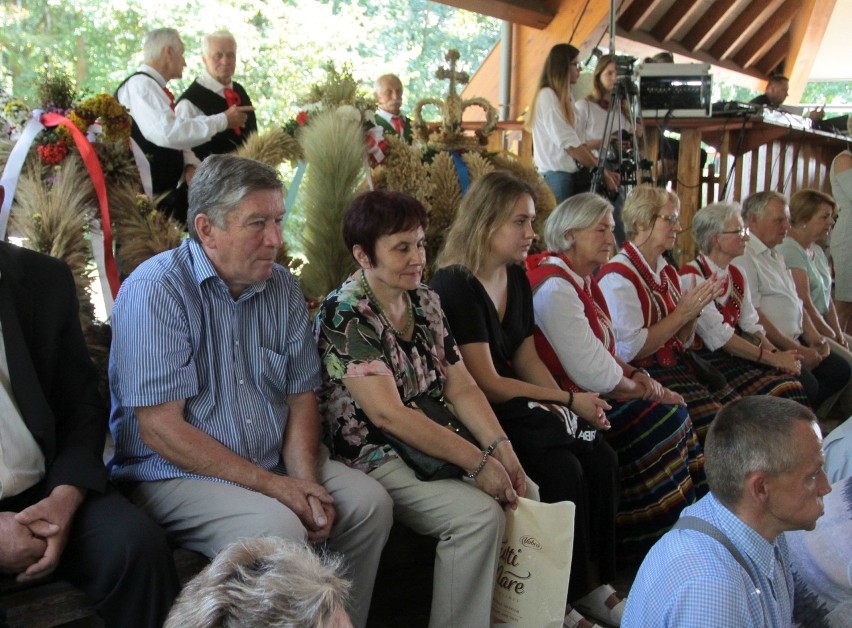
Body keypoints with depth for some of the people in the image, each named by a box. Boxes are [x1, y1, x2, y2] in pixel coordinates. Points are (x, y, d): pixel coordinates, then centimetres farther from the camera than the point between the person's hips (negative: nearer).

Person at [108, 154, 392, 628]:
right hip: (174, 474, -6)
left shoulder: (284, 287, 4)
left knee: (371, 502, -9)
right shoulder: (155, 291, -15)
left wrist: (305, 479, -11)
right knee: (279, 528, -30)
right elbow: (161, 430, -20)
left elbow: (301, 396, 8)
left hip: (275, 465, 7)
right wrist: (274, 487, -20)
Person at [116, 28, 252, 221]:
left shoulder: (150, 86, 17)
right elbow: (167, 132, -29)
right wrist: (222, 120, -19)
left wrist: (187, 167, -1)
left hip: (164, 191, 10)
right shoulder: (139, 84, -13)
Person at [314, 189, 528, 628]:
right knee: (480, 514, -23)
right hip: (376, 458, -8)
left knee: (523, 494, -3)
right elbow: (388, 413, -23)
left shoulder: (425, 302, 8)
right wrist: (477, 462, -23)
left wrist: (501, 448, -11)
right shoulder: (344, 316, -16)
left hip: (434, 444, 8)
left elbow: (461, 386, 5)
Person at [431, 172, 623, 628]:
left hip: (519, 403, 8)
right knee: (564, 472, -24)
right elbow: (486, 384, -18)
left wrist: (577, 402, -5)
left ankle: (594, 584, -1)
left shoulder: (516, 278, 10)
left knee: (602, 459, -11)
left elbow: (526, 356, 13)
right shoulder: (455, 285, -16)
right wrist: (569, 399, -14)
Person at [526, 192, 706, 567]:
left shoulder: (580, 280, 13)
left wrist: (634, 375, 0)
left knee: (674, 411, 0)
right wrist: (639, 387, -8)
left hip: (596, 394, 10)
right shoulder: (555, 286, -19)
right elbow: (590, 372, -23)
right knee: (665, 419, -13)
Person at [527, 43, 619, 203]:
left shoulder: (566, 97, 17)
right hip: (555, 176, -8)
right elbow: (569, 144, -15)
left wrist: (603, 170, 3)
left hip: (570, 175, 8)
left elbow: (578, 141, 13)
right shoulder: (547, 96, -10)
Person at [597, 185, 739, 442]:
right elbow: (629, 350, -18)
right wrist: (681, 314, -13)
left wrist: (694, 309, 1)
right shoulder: (618, 276, -11)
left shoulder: (668, 272, 16)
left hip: (679, 366, 8)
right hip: (645, 375, -8)